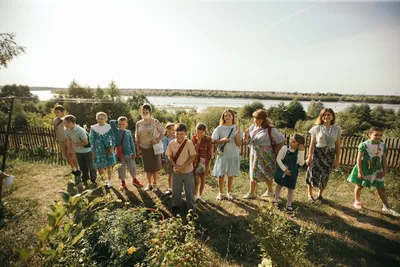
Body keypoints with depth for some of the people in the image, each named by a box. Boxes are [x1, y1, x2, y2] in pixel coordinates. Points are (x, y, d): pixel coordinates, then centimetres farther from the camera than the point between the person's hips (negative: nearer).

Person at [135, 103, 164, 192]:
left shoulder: (155, 122, -7)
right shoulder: (138, 123, 1)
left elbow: (162, 133, -5)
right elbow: (137, 138, 6)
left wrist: (157, 140, -23)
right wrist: (138, 149, 3)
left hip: (154, 148, -2)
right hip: (144, 148, 3)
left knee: (155, 167, 6)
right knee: (147, 167, 12)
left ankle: (155, 184, 23)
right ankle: (149, 184, 29)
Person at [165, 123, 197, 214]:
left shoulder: (189, 143, -15)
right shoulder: (171, 143, -6)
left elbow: (193, 157, -14)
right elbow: (169, 156, 1)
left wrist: (182, 167, -20)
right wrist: (175, 166, -15)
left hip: (188, 171, -2)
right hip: (176, 172, 3)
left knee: (190, 190, 10)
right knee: (175, 190, 16)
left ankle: (192, 207, 29)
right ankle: (175, 205, 39)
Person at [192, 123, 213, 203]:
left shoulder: (208, 139, -10)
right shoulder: (194, 137, -5)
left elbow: (210, 153, -7)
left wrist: (208, 166, -7)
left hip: (205, 162, 0)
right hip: (195, 162, 0)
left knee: (203, 181, 11)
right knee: (196, 181, -1)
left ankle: (200, 196, 31)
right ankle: (194, 196, 21)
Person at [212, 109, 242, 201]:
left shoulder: (236, 128, 1)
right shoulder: (219, 128, -4)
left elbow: (239, 144, -2)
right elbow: (214, 141, -4)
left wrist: (236, 135, -17)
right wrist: (222, 140, -20)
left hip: (233, 155, 2)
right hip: (222, 155, -1)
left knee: (231, 174, 12)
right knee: (221, 174, 5)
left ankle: (229, 192, 30)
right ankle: (220, 193, 22)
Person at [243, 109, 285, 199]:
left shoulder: (270, 129, -16)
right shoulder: (253, 127, 0)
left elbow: (281, 141, -10)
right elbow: (248, 141, 8)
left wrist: (274, 153, -9)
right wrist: (246, 135, -14)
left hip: (265, 156, -5)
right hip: (254, 155, 5)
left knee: (267, 174, 10)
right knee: (253, 173, 11)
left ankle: (270, 191, 33)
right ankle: (251, 193, 25)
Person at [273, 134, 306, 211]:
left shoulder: (300, 151, -12)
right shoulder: (285, 148, -17)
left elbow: (301, 163, -17)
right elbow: (278, 159, -13)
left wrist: (301, 152, -26)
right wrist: (284, 169, -16)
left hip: (293, 172, 1)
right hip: (282, 170, -1)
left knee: (291, 188, 8)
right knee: (279, 185, 15)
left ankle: (289, 204, 29)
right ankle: (276, 200, 36)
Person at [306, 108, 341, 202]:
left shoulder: (337, 129, 1)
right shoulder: (316, 128, -5)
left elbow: (338, 145, 5)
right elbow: (312, 144, -3)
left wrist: (337, 159, 4)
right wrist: (309, 157, -5)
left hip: (329, 155, 2)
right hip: (317, 154, -2)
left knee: (325, 176, 9)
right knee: (313, 174, 2)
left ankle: (320, 194, 32)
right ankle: (309, 194, 22)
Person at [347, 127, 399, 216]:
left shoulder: (383, 145, -2)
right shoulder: (364, 145, -17)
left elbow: (384, 159, 5)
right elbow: (359, 158, -16)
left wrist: (384, 171, 1)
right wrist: (359, 171, -17)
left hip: (377, 170, 4)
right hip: (365, 169, -4)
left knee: (381, 188, 12)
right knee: (359, 186, 11)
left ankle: (387, 207, 26)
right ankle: (357, 201, 31)